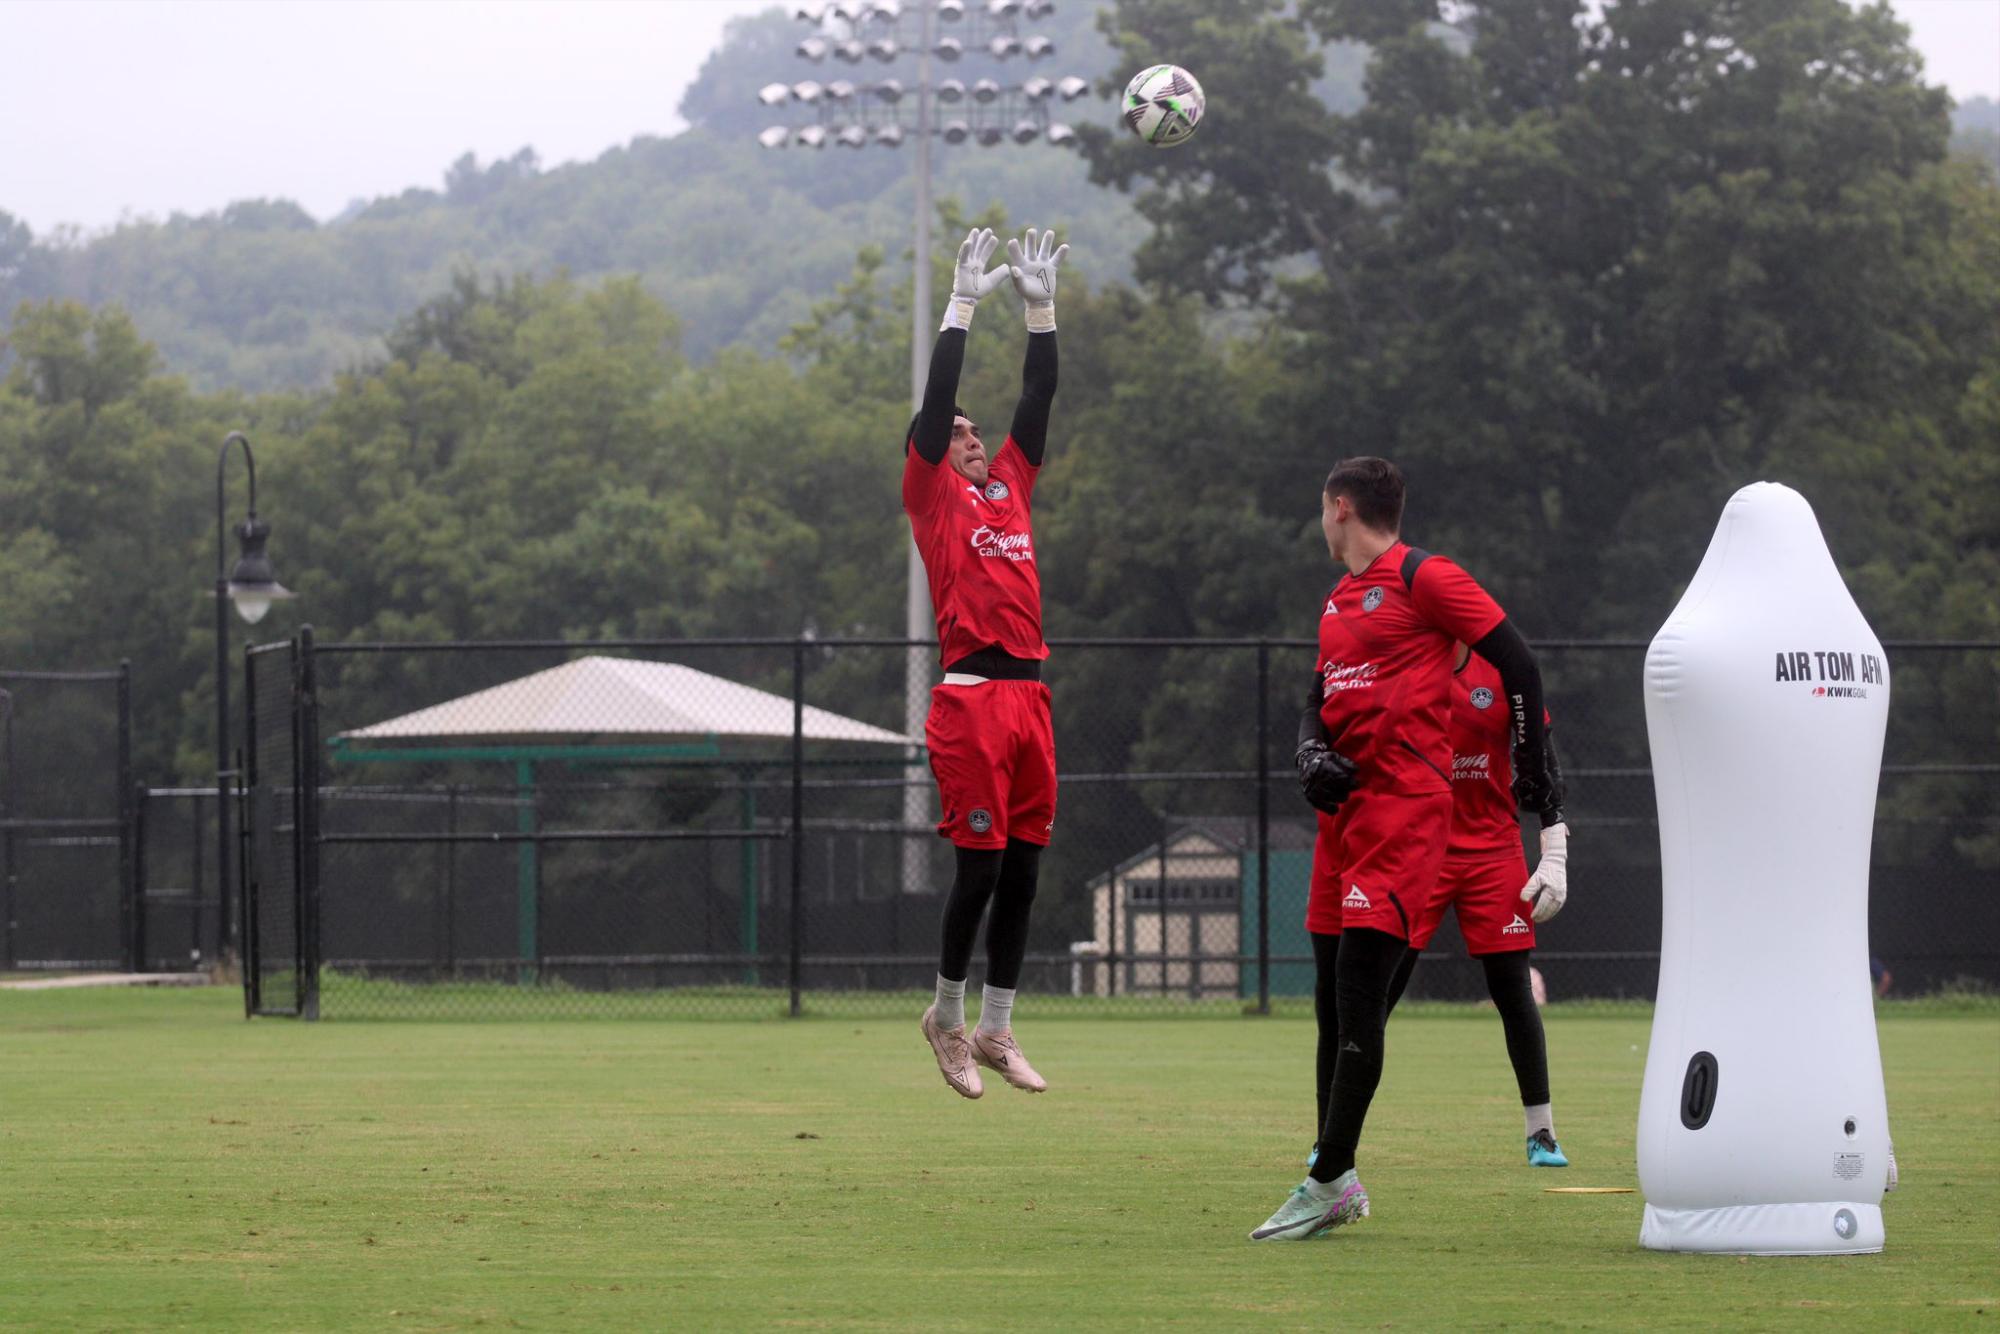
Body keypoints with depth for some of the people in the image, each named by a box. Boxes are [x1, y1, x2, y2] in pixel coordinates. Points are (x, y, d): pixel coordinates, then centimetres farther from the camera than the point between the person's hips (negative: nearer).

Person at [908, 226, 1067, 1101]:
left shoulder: (1010, 485, 19)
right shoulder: (934, 495, 4)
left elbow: (1039, 396, 18)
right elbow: (935, 402, -4)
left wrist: (1042, 308, 12)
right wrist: (962, 306, -5)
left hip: (1029, 694, 6)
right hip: (972, 695, -6)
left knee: (1023, 870, 7)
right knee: (981, 866, -6)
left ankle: (995, 1030, 13)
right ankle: (947, 1017, 10)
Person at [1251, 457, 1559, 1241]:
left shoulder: (1423, 580, -6)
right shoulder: (1339, 600, 20)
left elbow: (1518, 663, -7)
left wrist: (1534, 773, -5)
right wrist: (1312, 756, 1)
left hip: (1405, 805, -9)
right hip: (1345, 808, 9)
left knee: (1358, 993, -13)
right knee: (1333, 999, 9)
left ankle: (1327, 1184, -13)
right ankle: (1339, 1181, 15)